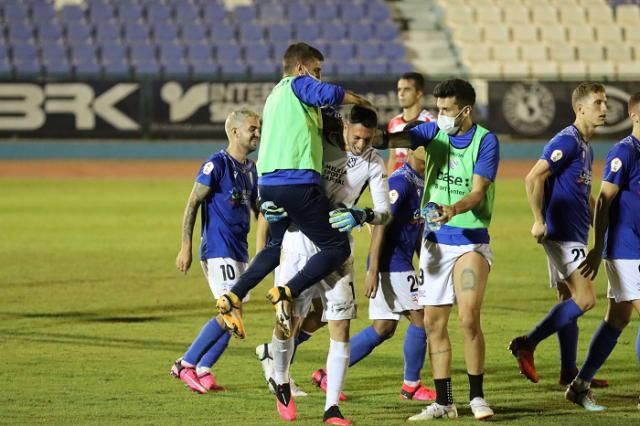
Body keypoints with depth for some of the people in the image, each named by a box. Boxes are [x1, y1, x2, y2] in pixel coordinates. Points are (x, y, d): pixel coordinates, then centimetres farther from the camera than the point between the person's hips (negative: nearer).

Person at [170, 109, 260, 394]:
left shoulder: (251, 169, 14)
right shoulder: (217, 164, -10)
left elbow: (258, 207, 25)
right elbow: (193, 204, -11)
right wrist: (186, 247, -16)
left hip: (239, 251, 9)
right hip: (218, 250, -9)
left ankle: (203, 370, 10)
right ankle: (186, 364, -7)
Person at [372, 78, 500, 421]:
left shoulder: (486, 141, -9)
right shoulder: (434, 133, 4)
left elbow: (478, 192, -17)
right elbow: (400, 138, -12)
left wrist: (452, 209, -36)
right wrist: (380, 138, -33)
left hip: (471, 241, -5)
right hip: (434, 239, 5)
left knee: (469, 318, -16)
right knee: (433, 322, 4)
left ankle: (476, 396, -1)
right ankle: (443, 402, 12)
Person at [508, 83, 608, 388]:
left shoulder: (586, 147, 16)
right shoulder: (567, 142, -15)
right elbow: (533, 178, -22)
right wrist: (538, 221, -20)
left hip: (574, 234, 10)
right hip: (562, 233, -10)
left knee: (573, 299, 13)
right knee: (585, 298, -14)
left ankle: (570, 372, 18)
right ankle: (527, 344, -10)